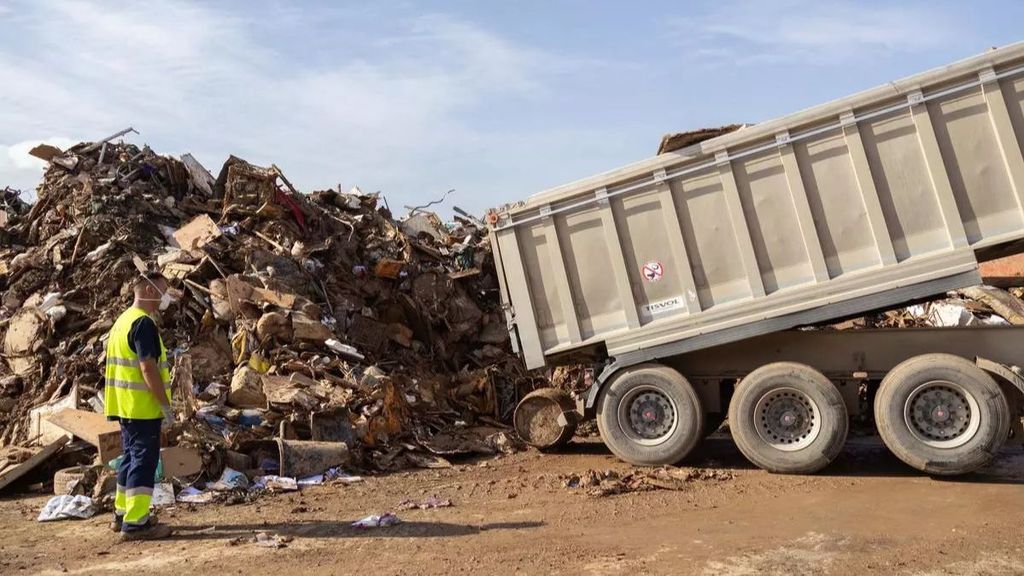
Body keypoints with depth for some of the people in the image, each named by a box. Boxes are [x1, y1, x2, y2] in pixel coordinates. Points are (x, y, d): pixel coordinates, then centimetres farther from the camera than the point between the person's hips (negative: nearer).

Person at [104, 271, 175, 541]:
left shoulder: (123, 320, 15)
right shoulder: (143, 323, -16)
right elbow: (148, 368, -22)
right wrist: (165, 405, -18)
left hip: (125, 405, 10)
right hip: (143, 406, -10)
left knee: (131, 457, 18)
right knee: (144, 460, -6)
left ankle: (122, 513, 26)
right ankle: (135, 523, -5)